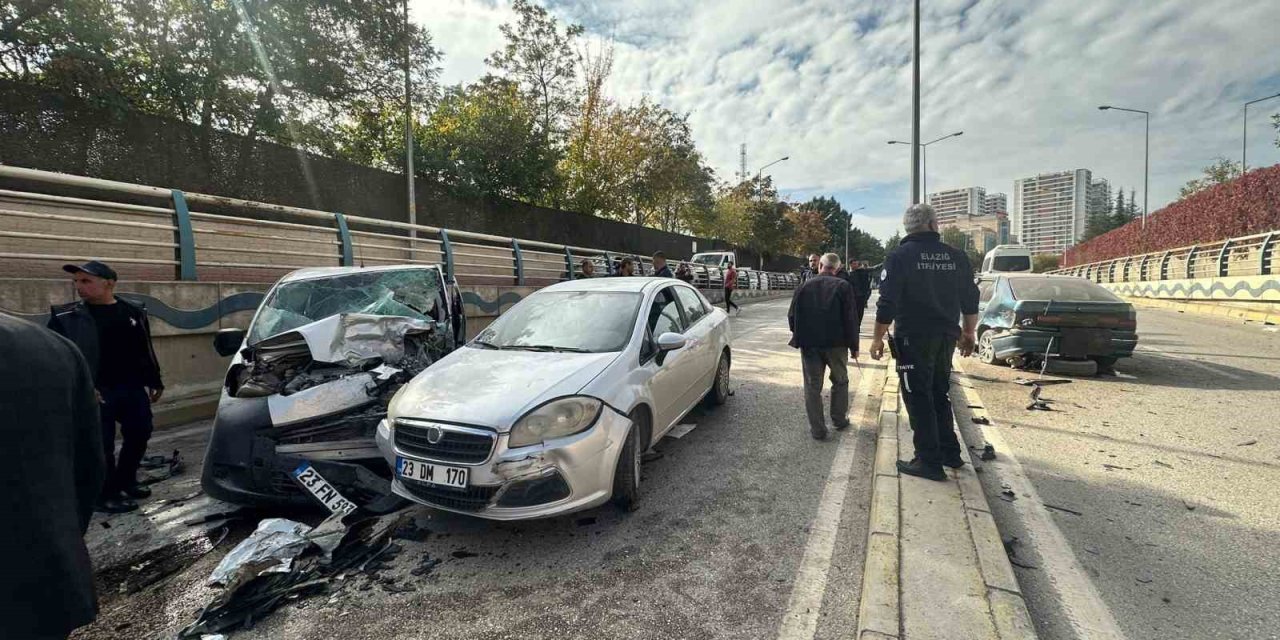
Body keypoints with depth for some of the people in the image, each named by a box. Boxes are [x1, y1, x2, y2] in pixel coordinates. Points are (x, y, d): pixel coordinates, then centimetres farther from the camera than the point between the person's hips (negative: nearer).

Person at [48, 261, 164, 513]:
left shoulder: (134, 312, 8)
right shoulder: (65, 317, -2)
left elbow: (146, 351, 14)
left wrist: (153, 381, 15)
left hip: (133, 388, 4)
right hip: (96, 391, -4)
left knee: (139, 435, 11)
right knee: (102, 445, 0)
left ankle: (125, 481, 30)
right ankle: (106, 495, 13)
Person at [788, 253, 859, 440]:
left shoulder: (804, 286, 1)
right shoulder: (843, 286, -4)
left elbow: (792, 316, 2)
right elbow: (850, 319, -7)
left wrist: (799, 336, 17)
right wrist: (854, 346, 1)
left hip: (809, 344, 1)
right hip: (836, 343, 0)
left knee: (812, 386, 7)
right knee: (840, 381, 20)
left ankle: (817, 429, 8)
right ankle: (839, 420, 29)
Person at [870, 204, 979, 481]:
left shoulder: (900, 256, -10)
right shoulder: (955, 256, 6)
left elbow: (887, 303, -14)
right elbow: (970, 300, 12)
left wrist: (878, 338, -6)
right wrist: (968, 333, 23)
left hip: (913, 338, -5)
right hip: (946, 337, 6)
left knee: (918, 398, 2)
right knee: (939, 393, 19)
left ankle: (929, 461, 6)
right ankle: (949, 451, 29)